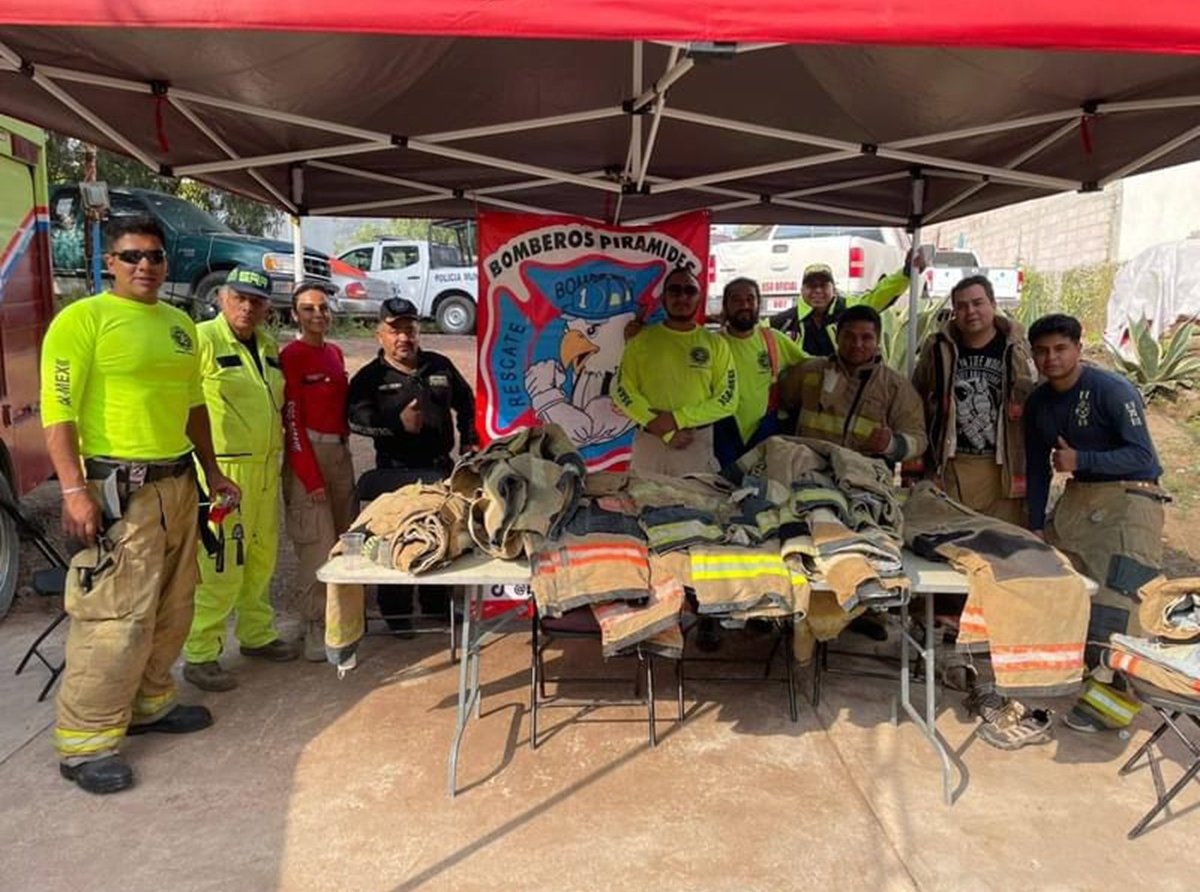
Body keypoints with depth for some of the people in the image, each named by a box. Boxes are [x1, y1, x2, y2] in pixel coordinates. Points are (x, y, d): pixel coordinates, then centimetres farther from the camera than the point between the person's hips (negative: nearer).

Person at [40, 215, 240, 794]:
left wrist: (212, 471, 20)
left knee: (171, 607, 15)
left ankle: (148, 703, 32)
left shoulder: (180, 325, 13)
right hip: (119, 487, -8)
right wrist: (73, 489, -20)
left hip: (178, 482, 8)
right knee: (116, 616, -7)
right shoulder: (83, 318, -8)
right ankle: (84, 741, 7)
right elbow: (57, 409, -13)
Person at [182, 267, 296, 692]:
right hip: (223, 469, -8)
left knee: (261, 557, 16)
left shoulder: (269, 347, 13)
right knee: (220, 565, -6)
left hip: (266, 467, 8)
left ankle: (256, 634, 31)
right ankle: (200, 655, 6)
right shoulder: (202, 339, -10)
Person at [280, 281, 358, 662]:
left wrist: (343, 449, 10)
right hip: (307, 454, -7)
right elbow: (292, 420, -11)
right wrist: (310, 476, -14)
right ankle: (316, 631, 2)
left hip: (341, 452, 7)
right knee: (318, 545, -8)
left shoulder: (335, 353, 13)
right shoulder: (291, 356, -8)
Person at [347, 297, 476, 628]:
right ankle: (396, 612, 15)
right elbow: (356, 417, -20)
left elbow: (466, 401, 21)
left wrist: (469, 440, 14)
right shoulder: (369, 377, -4)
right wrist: (398, 422, -30)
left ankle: (437, 606, 32)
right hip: (396, 472, -4)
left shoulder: (439, 366, 8)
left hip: (441, 468, 5)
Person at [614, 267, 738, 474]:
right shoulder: (641, 340, 5)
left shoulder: (715, 343, 5)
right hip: (648, 442, 0)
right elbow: (624, 392, -2)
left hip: (698, 444, 0)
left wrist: (677, 419, -12)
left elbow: (727, 399, -1)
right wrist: (665, 432, -11)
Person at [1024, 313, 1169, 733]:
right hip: (1079, 497, 7)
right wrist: (1036, 526, 8)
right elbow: (1038, 468, 10)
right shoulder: (1038, 403, 5)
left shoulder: (1113, 391, -15)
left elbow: (1142, 456, -18)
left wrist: (1080, 460, -26)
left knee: (1112, 602, -13)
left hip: (1129, 497, -7)